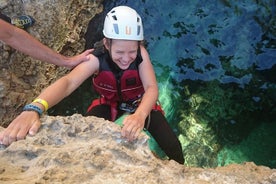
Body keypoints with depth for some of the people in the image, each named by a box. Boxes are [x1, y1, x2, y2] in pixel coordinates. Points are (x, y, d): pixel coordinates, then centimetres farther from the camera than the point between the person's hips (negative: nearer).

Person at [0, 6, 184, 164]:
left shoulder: (141, 53, -28)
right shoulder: (97, 57, -29)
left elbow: (152, 88, -36)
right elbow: (68, 82, -44)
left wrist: (140, 115, -61)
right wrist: (33, 109, -64)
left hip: (140, 103, 0)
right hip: (110, 103, 1)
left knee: (173, 146, -18)